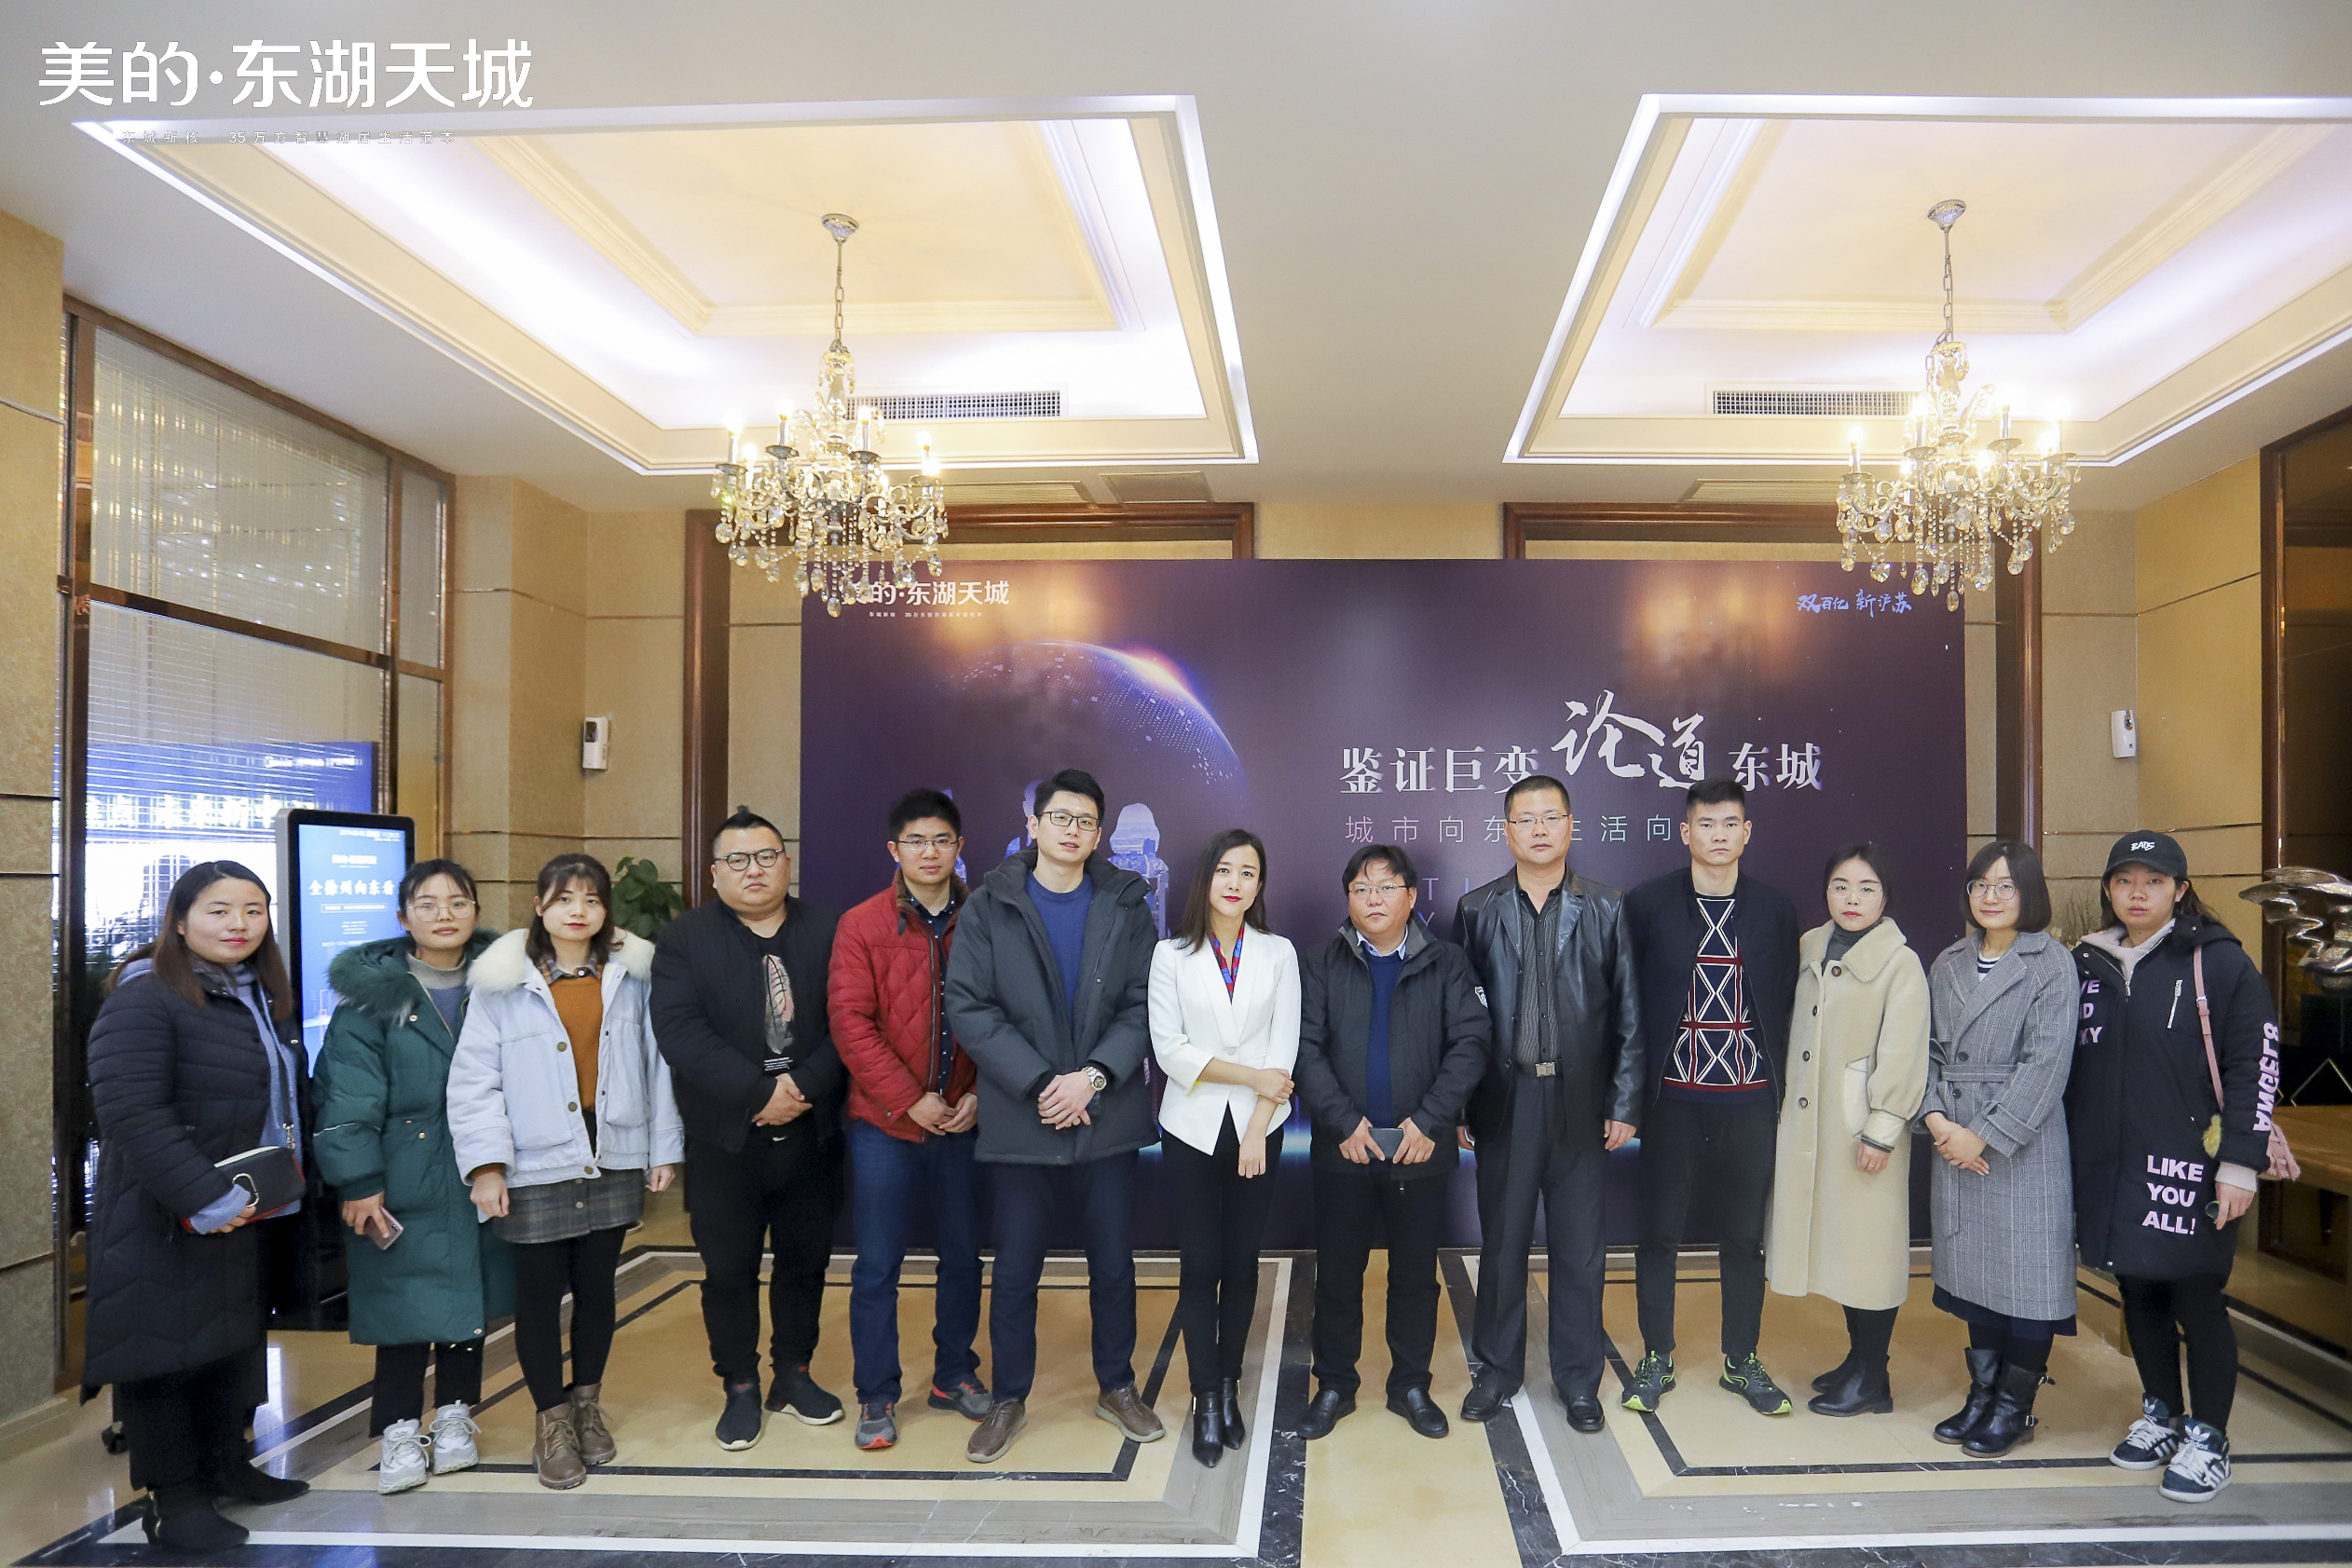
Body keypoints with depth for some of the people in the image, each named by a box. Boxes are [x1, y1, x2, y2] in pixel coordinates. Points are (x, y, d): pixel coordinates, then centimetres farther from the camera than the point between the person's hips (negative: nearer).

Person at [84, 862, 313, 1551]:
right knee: (166, 1348, 2)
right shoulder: (144, 1000, -16)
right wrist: (203, 1197, -27)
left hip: (243, 1213, 8)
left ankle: (224, 1465, 33)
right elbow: (129, 1111, -25)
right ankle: (173, 1498, 15)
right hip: (162, 1220, -8)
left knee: (235, 1338, 17)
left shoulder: (261, 1000, 11)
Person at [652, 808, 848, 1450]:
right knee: (729, 1271, 8)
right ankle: (740, 1390, 25)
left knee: (805, 1262, 13)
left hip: (812, 1133, 2)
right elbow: (680, 1030, -14)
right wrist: (759, 1093, -20)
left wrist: (806, 1087, -17)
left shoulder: (826, 932, 3)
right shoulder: (686, 936, -2)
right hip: (725, 1139, -1)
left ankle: (794, 1376, 30)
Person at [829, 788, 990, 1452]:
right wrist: (910, 1100, -13)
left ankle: (955, 1374, 31)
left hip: (963, 1123, 2)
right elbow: (850, 1023, -8)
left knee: (963, 1256, 13)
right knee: (877, 1266, 4)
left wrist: (980, 1094, -8)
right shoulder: (861, 926, -4)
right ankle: (877, 1397, 18)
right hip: (886, 1124, -2)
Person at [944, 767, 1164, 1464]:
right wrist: (1040, 1084, -15)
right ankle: (1009, 1399, 26)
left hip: (1107, 1116, 1)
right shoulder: (988, 907, -1)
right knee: (1016, 1267, 9)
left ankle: (1117, 1387, 31)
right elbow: (967, 1006, -8)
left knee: (1113, 1262, 12)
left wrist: (1092, 1077, -15)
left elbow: (1142, 1007, -1)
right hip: (1019, 1120, -1)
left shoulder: (1126, 906, 3)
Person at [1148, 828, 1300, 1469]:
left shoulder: (1278, 954, 4)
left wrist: (1256, 1131, -9)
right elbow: (1169, 1048, -7)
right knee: (1200, 1265, 1)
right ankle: (1207, 1399, 12)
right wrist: (1250, 1076, -11)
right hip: (1192, 1127, -1)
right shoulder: (1172, 954, 0)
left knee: (1242, 1263, 6)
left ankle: (1229, 1388, 20)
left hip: (1258, 1127, 1)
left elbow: (1284, 1050, -1)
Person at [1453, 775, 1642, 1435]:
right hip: (1504, 1101, 0)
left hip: (1581, 1101, 0)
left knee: (1579, 1249, 9)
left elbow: (1628, 1015, 2)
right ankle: (1498, 1370, 26)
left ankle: (1578, 1379, 24)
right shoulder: (1477, 910, 3)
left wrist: (1624, 1103, -3)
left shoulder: (1607, 910, 2)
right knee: (1501, 1242, 10)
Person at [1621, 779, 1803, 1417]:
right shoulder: (1647, 904, -1)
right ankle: (1656, 1359, 21)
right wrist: (1632, 1087, -2)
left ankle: (1741, 1360, 26)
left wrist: (1786, 1085, 2)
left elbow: (1787, 1003, 8)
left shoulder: (1775, 909, 5)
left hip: (1749, 1099, 2)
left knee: (1746, 1235, 10)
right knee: (1659, 1232, 6)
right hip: (1672, 1096, -1)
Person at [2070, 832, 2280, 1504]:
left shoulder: (2218, 961, -5)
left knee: (2197, 1301, 2)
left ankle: (2207, 1439, 18)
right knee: (2139, 1292, 14)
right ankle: (2161, 1415, 31)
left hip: (2190, 1166, -5)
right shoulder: (2088, 962, 9)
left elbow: (2255, 1064, -8)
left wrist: (2240, 1164, -13)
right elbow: (2066, 1064, 15)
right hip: (2109, 1166, 5)